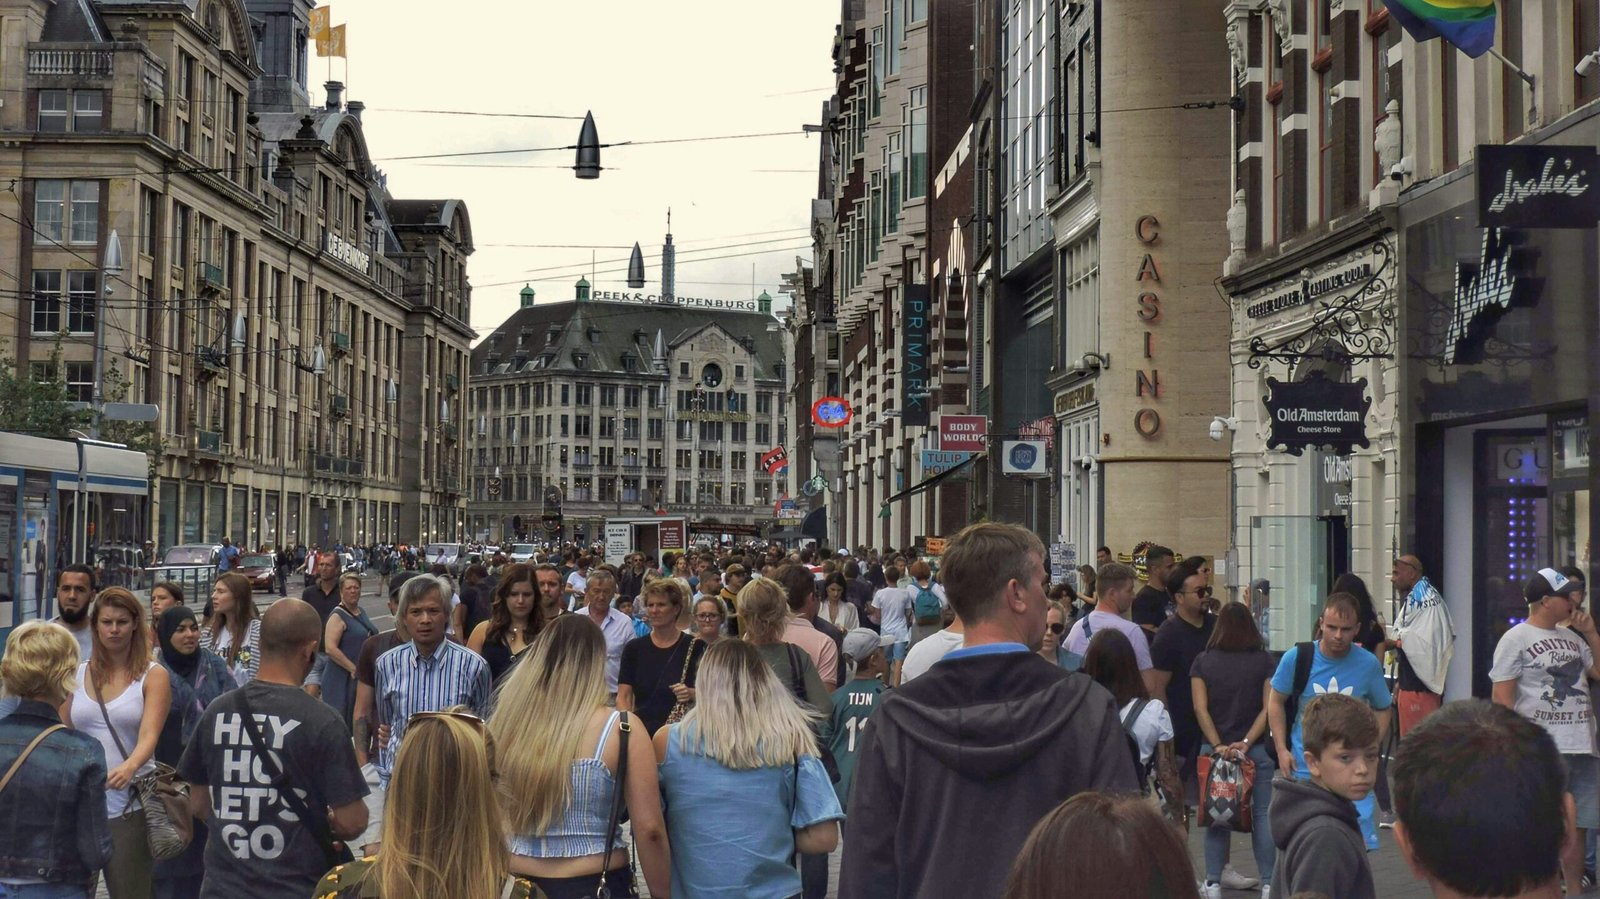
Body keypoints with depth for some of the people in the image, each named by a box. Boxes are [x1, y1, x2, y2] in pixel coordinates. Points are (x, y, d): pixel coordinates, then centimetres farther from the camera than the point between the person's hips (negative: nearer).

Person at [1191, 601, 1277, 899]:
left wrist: (1218, 745, -10)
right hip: (1256, 749, -1)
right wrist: (1247, 742, -10)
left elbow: (1200, 708, -6)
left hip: (1215, 749, 1)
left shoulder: (1202, 662, 2)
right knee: (1262, 814, 4)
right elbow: (1269, 708, -7)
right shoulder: (1264, 661, 0)